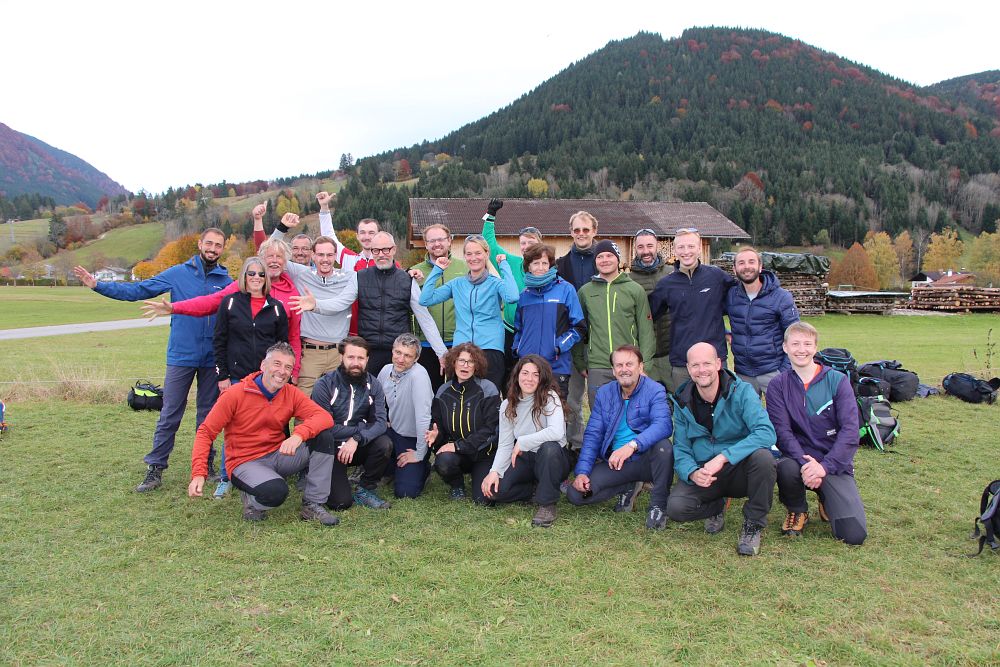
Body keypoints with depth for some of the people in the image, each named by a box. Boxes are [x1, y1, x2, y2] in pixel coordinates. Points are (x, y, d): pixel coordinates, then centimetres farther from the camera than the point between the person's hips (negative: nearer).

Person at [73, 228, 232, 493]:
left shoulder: (227, 281, 2)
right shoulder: (178, 274, -1)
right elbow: (137, 290, -1)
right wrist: (97, 285, -7)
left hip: (213, 360, 1)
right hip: (181, 356, -1)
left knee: (208, 414, 12)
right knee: (169, 415, 1)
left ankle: (206, 464, 25)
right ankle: (155, 469, 10)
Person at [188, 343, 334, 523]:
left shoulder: (291, 394, -2)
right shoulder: (236, 394, -11)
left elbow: (325, 417, -15)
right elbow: (206, 432, -8)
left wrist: (299, 434, -35)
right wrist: (198, 474, -19)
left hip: (278, 455, 4)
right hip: (244, 462, -4)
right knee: (276, 492, -36)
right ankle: (251, 499, 2)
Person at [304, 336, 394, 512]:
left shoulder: (372, 385, -4)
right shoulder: (325, 385, -14)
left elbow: (380, 422, -14)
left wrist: (356, 439, -31)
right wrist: (361, 428, -17)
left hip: (358, 447, 4)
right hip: (330, 449, -3)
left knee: (384, 444, -27)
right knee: (341, 502, -19)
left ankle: (364, 490, -3)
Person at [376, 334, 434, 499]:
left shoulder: (418, 375, -26)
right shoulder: (386, 370, -4)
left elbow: (423, 417, -28)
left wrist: (419, 454, -24)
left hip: (414, 439, -6)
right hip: (393, 432, 6)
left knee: (405, 492, -13)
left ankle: (422, 468, 21)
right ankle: (392, 469, 12)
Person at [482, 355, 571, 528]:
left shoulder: (550, 397, -13)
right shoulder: (508, 405, 1)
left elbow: (556, 432, -30)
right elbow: (505, 445, 0)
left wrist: (522, 442, -24)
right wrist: (494, 471, -16)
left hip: (552, 459, -4)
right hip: (525, 459, 4)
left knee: (549, 447, -39)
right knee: (494, 490, -21)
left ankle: (547, 504, -19)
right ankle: (538, 490, 6)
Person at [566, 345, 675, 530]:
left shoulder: (655, 390, -9)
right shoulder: (604, 394, 6)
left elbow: (663, 424, -27)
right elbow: (592, 435, 3)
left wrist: (632, 445, -43)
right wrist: (582, 471, -10)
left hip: (645, 459, -3)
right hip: (613, 463, 4)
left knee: (662, 446, -37)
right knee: (575, 493, -15)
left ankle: (658, 505, -12)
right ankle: (628, 488, 11)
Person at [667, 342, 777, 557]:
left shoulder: (741, 392, -13)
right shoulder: (682, 402, 0)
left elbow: (766, 432, -27)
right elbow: (681, 450, 1)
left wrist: (723, 457, -36)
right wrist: (693, 473, -23)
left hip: (740, 470, -2)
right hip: (702, 475, 2)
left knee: (763, 457, -35)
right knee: (675, 507, -25)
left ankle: (754, 523, -10)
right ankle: (717, 507, 12)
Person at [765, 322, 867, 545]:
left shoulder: (838, 381, -2)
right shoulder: (778, 385, 1)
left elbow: (850, 431, -10)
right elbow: (782, 431, -10)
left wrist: (824, 466, -22)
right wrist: (804, 462, -27)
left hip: (834, 464, 0)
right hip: (798, 458, 0)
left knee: (854, 535, -17)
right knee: (787, 468, -37)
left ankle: (828, 503, 20)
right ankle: (797, 510, -1)